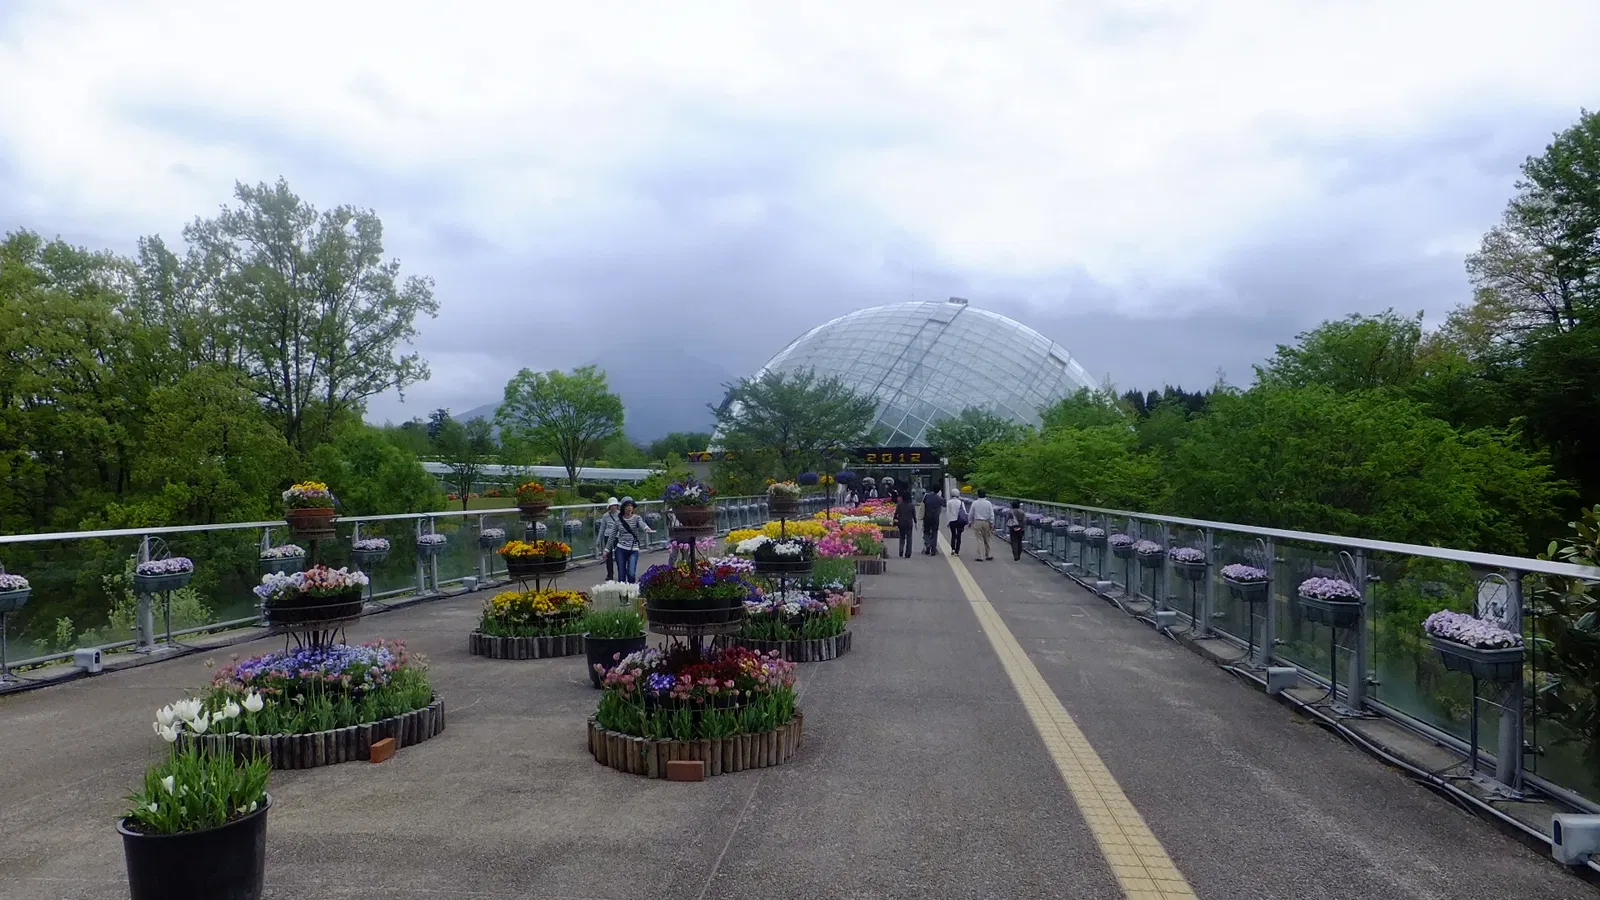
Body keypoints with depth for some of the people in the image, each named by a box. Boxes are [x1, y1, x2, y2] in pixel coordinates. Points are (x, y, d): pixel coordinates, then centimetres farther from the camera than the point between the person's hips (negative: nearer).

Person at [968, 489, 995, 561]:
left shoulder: (974, 503, -6)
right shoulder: (988, 503, -5)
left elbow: (971, 514, 0)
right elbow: (991, 515, -2)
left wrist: (970, 522, 14)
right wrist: (992, 524, 6)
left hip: (977, 522, -1)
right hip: (986, 523, 1)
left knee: (980, 540, 0)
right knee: (986, 540, 14)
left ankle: (981, 556, -2)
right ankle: (988, 555, 22)